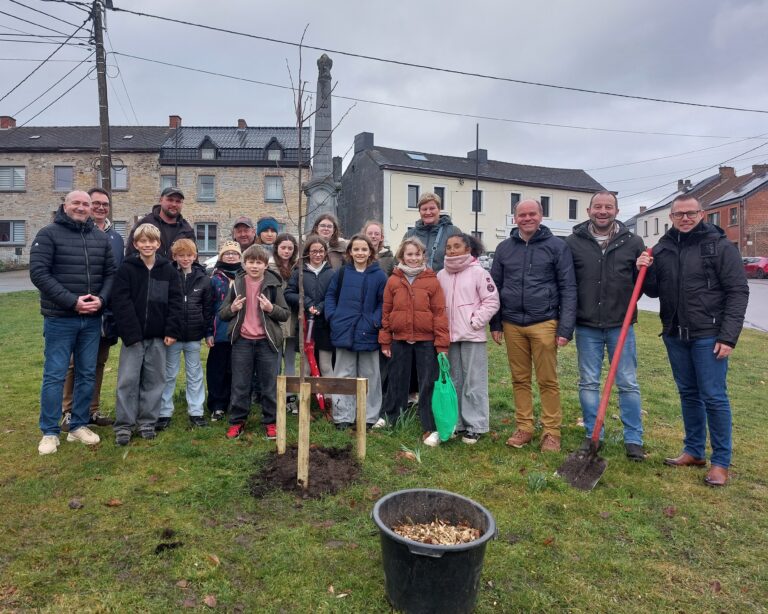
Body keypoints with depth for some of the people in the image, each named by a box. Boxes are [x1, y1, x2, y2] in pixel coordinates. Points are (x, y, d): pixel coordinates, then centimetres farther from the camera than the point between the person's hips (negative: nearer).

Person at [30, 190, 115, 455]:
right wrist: (72, 302, -18)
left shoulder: (101, 238, 10)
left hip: (92, 319, 4)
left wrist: (101, 299, -9)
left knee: (87, 374, 10)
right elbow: (38, 273, -11)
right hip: (60, 319, -4)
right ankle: (50, 432, 13)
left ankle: (79, 426, 22)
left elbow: (111, 273, 10)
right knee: (54, 375, 1)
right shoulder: (49, 234, -4)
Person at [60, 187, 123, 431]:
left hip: (107, 310, 5)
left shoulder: (116, 237, 13)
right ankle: (70, 413, 12)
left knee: (99, 362, 12)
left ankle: (93, 410, 23)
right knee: (76, 363, 2)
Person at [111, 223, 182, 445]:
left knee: (154, 379, 8)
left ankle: (147, 421, 20)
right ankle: (123, 425, 10)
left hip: (158, 336, 2)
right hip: (133, 335, -2)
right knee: (128, 379, 0)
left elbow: (176, 302, 2)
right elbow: (121, 302, -8)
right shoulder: (126, 269, -2)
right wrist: (131, 333, -15)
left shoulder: (168, 270, 5)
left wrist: (172, 331, -6)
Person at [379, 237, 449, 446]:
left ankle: (430, 429, 11)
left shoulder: (432, 281, -3)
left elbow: (440, 313, -4)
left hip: (426, 341, -2)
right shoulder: (393, 281, 3)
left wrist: (442, 344, -7)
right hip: (400, 340, 2)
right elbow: (386, 312, 6)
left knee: (428, 384, 2)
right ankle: (391, 418, 31)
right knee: (397, 381, 14)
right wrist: (385, 342, 5)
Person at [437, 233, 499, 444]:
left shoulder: (479, 272, -5)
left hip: (473, 336, -5)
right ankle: (455, 422, 24)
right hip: (449, 336, 5)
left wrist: (476, 321, -11)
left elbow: (492, 301, -6)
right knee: (453, 382, 13)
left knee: (474, 382, -1)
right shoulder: (441, 275, 9)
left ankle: (475, 425, 9)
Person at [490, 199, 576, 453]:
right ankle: (524, 428, 21)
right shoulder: (504, 248, 9)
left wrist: (566, 328, -9)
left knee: (548, 381, 3)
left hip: (544, 323, -3)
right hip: (512, 325, 3)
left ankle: (552, 432, 14)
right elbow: (496, 287, 13)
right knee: (520, 380, 10)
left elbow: (568, 288, -3)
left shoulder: (557, 246, 0)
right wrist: (496, 323, 8)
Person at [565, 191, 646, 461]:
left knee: (628, 384, 6)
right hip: (587, 327, 0)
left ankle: (634, 439, 18)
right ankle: (593, 435, 22)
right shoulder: (573, 243, 0)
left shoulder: (633, 243, 3)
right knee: (588, 383, 8)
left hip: (621, 325, 0)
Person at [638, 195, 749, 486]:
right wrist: (645, 271, -7)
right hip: (675, 334, 5)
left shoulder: (721, 246, -6)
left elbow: (738, 292, -8)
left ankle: (721, 462, 11)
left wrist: (728, 336, -14)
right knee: (688, 393, 14)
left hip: (708, 335, -5)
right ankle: (694, 451, 27)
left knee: (713, 396, -2)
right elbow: (654, 291, 14)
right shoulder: (662, 248, 9)